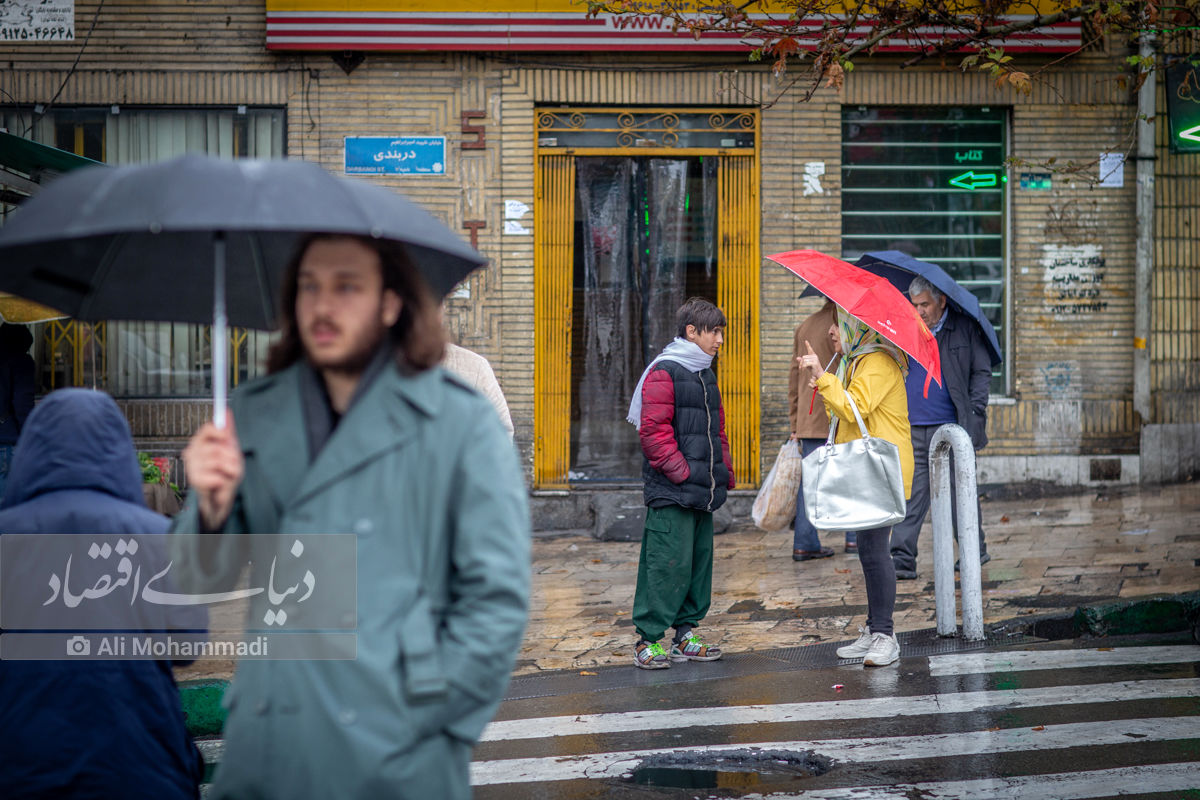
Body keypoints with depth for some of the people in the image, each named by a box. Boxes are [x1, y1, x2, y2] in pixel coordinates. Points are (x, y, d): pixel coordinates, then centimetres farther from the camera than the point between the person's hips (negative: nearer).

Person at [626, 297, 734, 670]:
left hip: (702, 490, 9)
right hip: (671, 492, -9)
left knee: (700, 559, 11)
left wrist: (724, 471, 16)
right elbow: (654, 431, -15)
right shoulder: (664, 371, -9)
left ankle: (685, 633, 20)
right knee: (669, 562, -10)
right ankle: (649, 639, -3)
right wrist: (681, 471, -17)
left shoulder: (706, 374, 19)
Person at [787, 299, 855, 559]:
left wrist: (795, 424, 18)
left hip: (808, 420, 6)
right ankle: (854, 538, 9)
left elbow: (794, 377, 15)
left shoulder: (804, 327, 14)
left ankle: (804, 544, 3)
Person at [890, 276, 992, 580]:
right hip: (912, 430, 2)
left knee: (960, 491, 4)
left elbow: (982, 372, 4)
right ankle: (902, 560, -2)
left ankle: (974, 551, 20)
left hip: (951, 427, -2)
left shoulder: (965, 329, 3)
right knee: (911, 495, -2)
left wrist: (974, 411, -5)